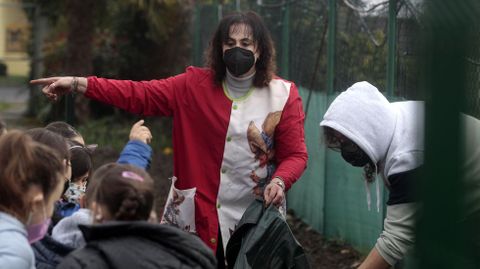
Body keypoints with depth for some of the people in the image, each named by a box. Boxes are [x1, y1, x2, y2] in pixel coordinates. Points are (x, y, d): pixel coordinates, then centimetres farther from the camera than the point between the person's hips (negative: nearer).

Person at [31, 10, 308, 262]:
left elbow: (295, 155, -3)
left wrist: (279, 181, -26)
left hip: (255, 217, -1)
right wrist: (77, 83, -18)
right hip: (196, 215, 1)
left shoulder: (283, 95, -4)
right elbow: (140, 95, -8)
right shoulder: (195, 85, -1)